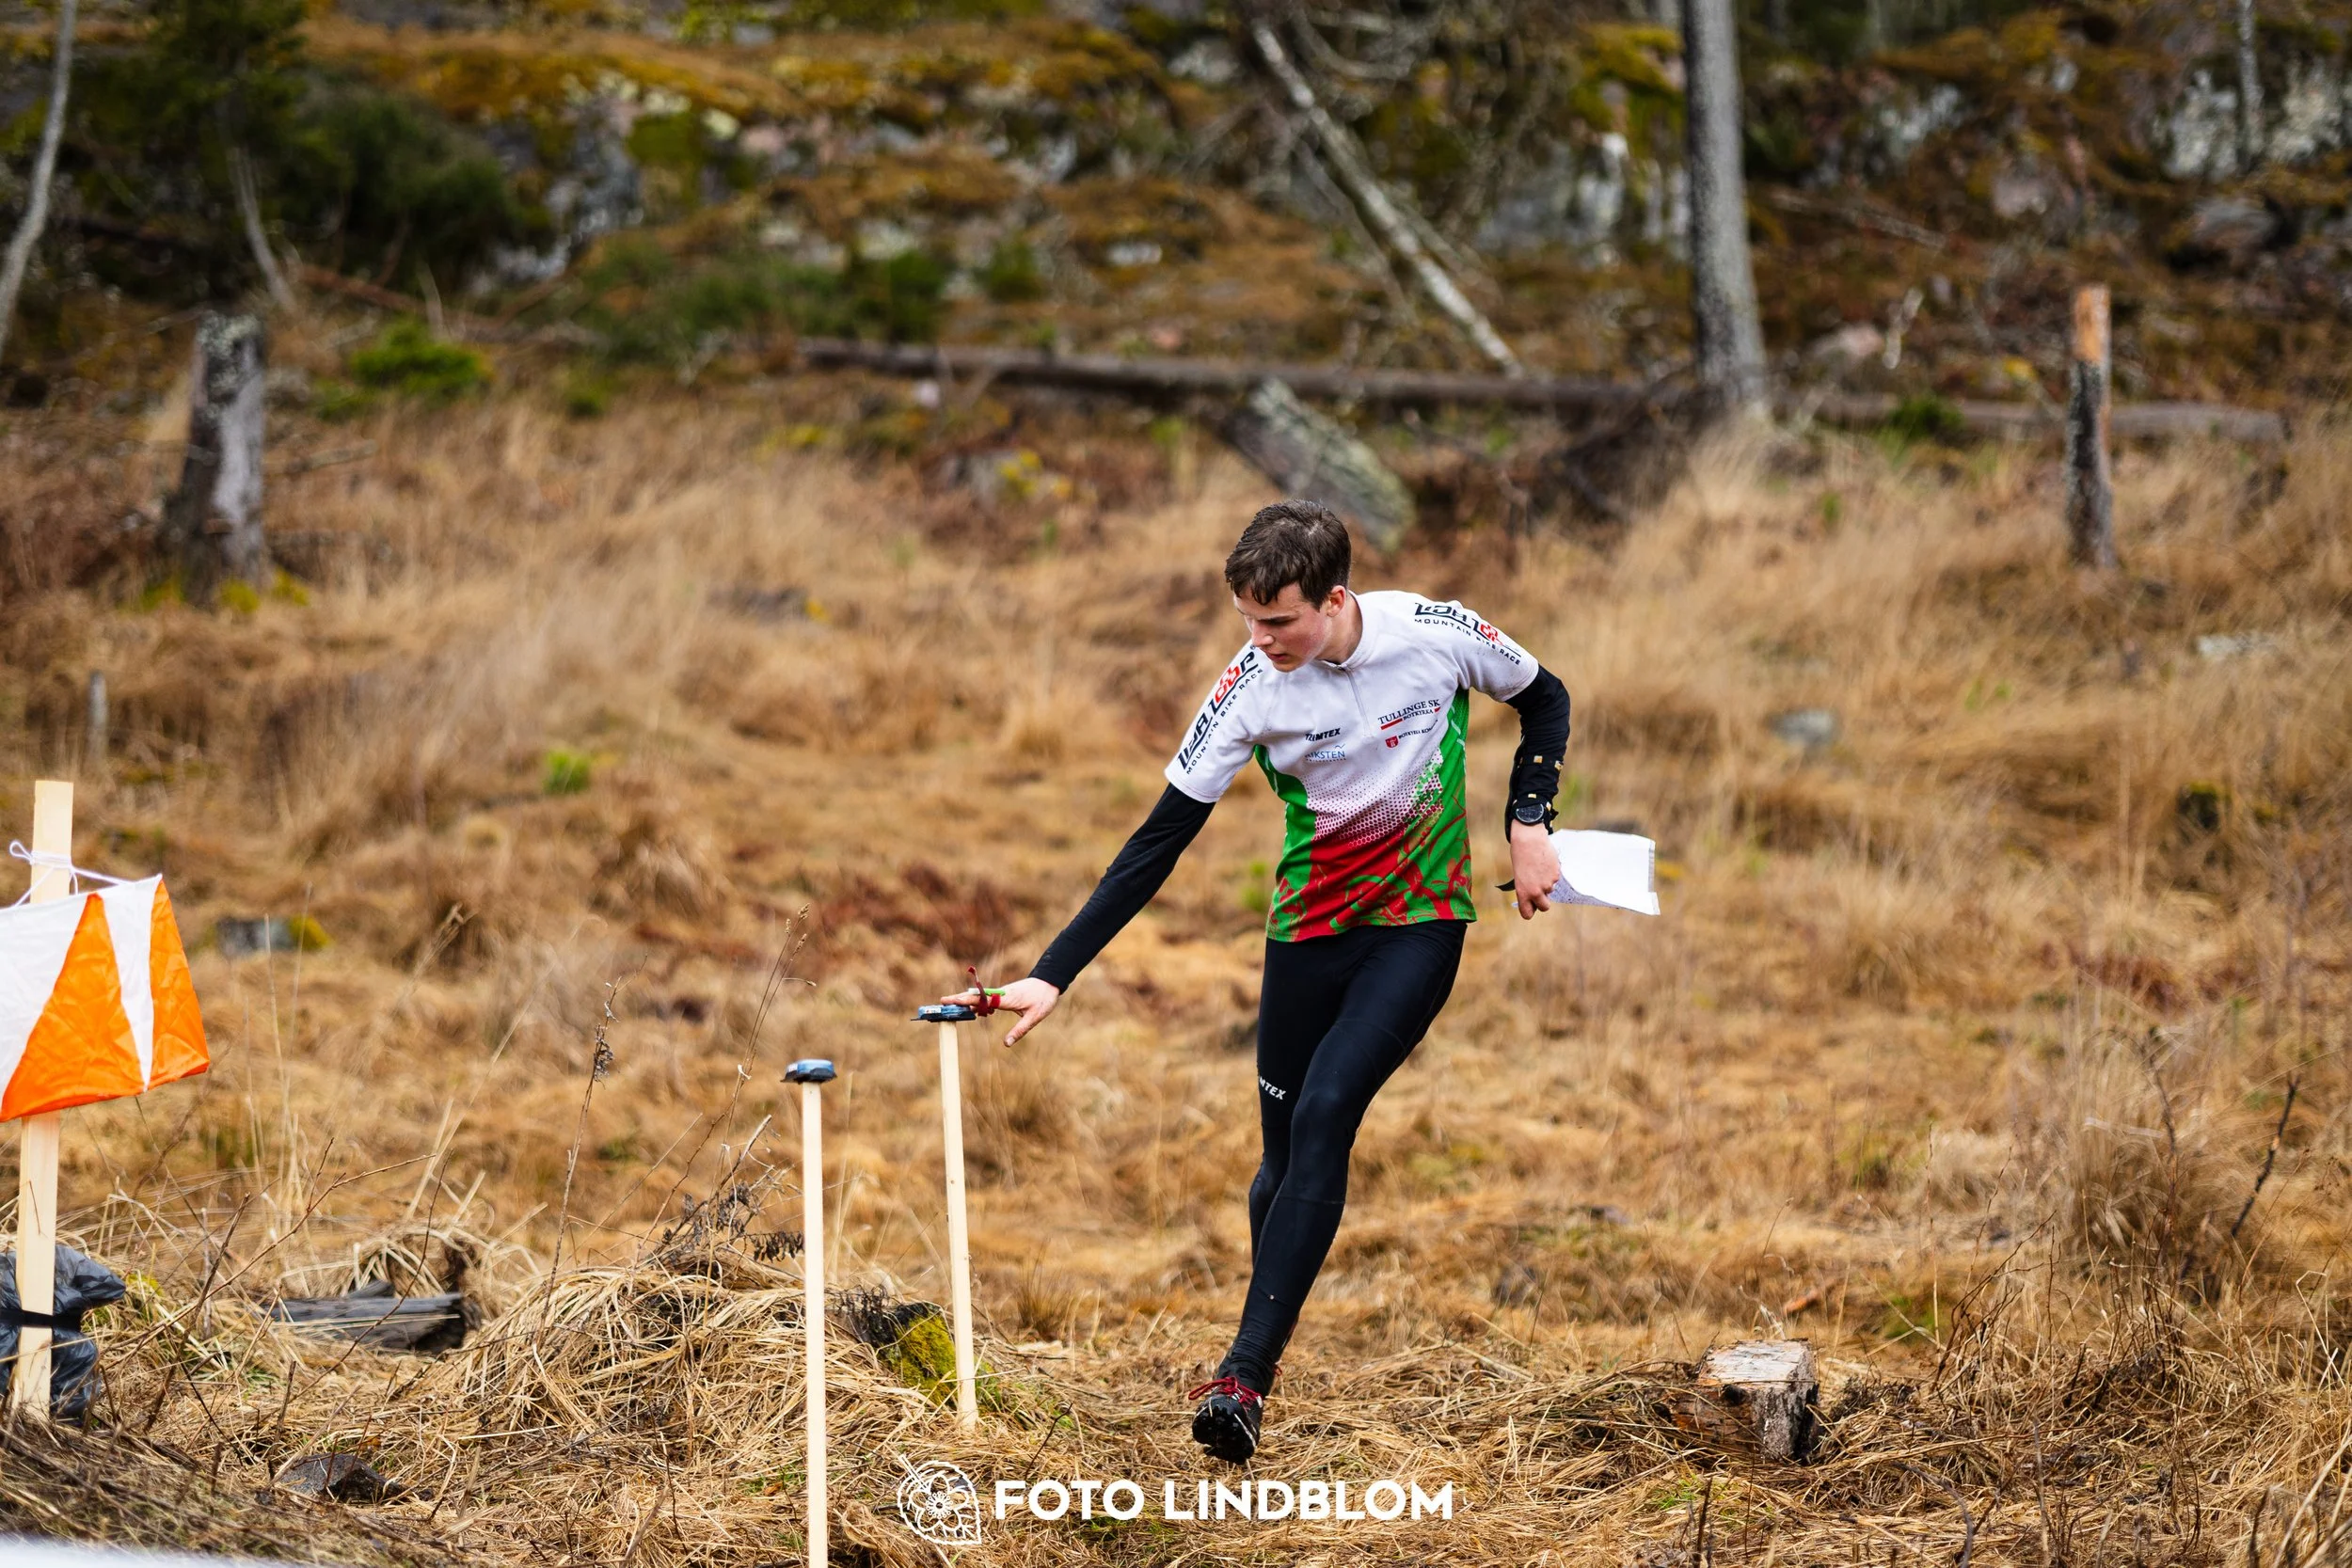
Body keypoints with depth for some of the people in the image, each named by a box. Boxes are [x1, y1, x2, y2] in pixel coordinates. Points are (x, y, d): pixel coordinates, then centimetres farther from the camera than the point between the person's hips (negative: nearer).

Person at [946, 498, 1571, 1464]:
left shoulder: (1435, 633, -16)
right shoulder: (1253, 686, -15)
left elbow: (1543, 698, 6)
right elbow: (1161, 841, -14)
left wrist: (1528, 823, -7)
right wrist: (1054, 975, -20)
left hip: (1422, 921, -2)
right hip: (1310, 929, 2)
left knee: (1325, 1112, -20)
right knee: (1287, 1148, 3)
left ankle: (1243, 1377, -24)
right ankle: (1264, 1351, 26)